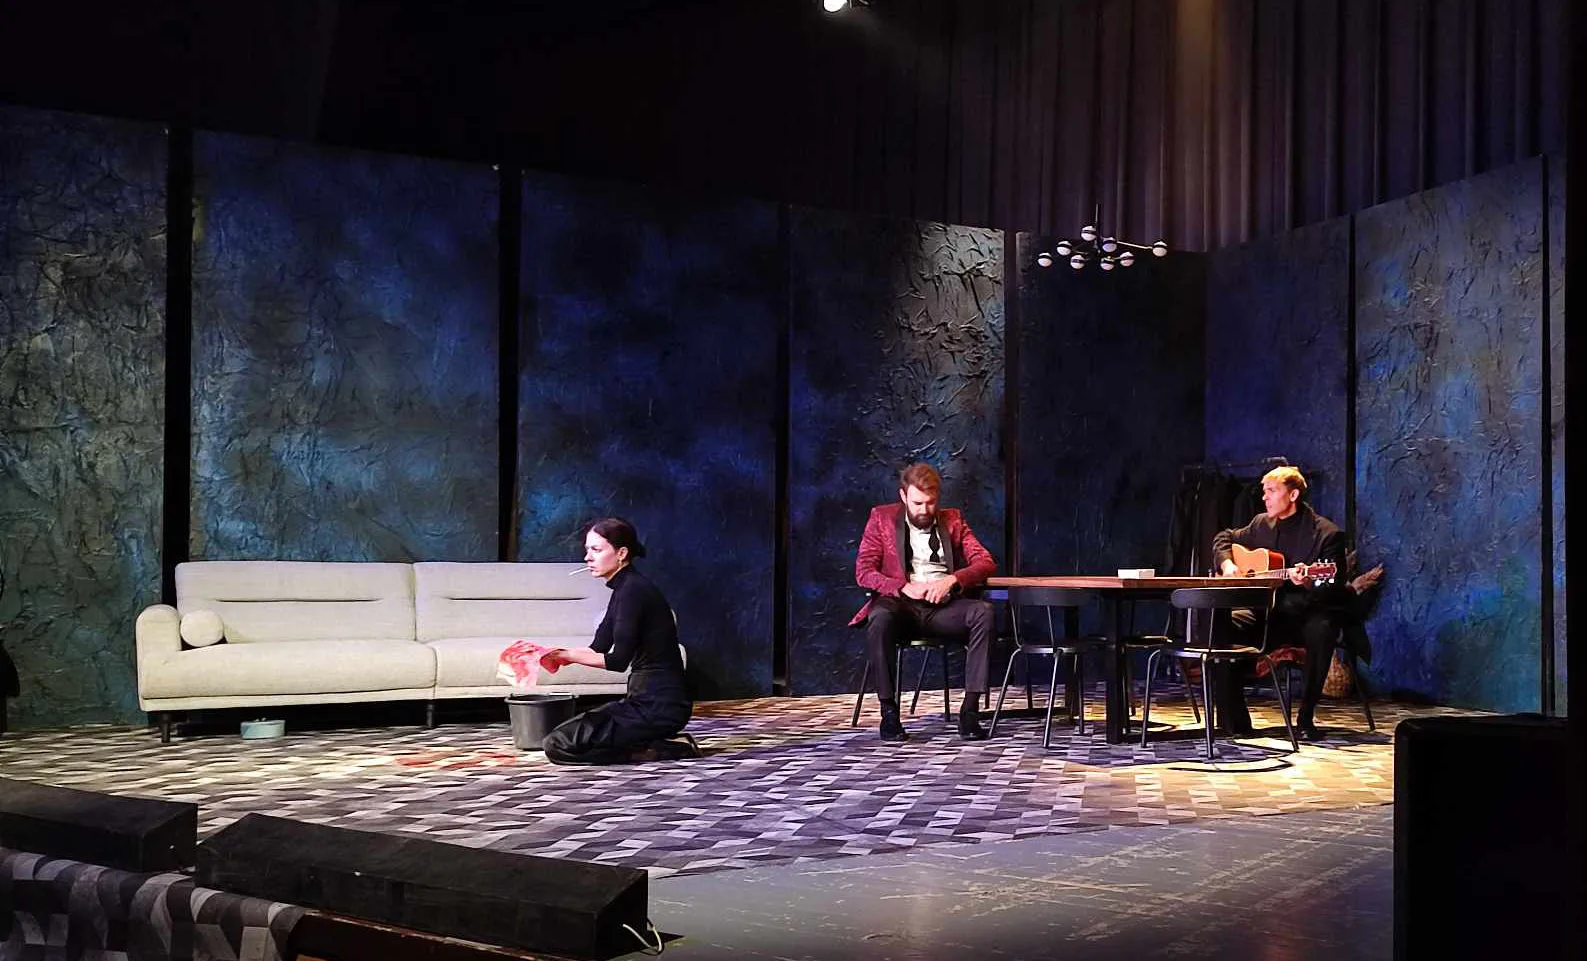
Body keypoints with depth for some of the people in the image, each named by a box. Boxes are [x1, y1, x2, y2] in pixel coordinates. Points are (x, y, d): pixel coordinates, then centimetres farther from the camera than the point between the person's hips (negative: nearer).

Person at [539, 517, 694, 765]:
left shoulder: (633, 589, -16)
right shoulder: (624, 588, 14)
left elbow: (618, 659, -20)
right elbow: (598, 649, 13)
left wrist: (565, 654, -19)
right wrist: (552, 654, 0)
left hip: (659, 706, -10)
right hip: (648, 700, 10)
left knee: (559, 745, -13)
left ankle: (657, 752, -9)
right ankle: (655, 744, 11)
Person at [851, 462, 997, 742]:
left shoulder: (952, 520, 16)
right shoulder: (882, 518, 10)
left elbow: (986, 562, 7)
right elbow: (863, 570, 1)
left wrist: (951, 580, -13)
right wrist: (905, 587, -15)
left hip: (943, 607, 2)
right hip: (901, 604, -2)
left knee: (983, 611, -29)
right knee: (880, 617, -38)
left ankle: (970, 709, -29)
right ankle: (888, 711, -28)